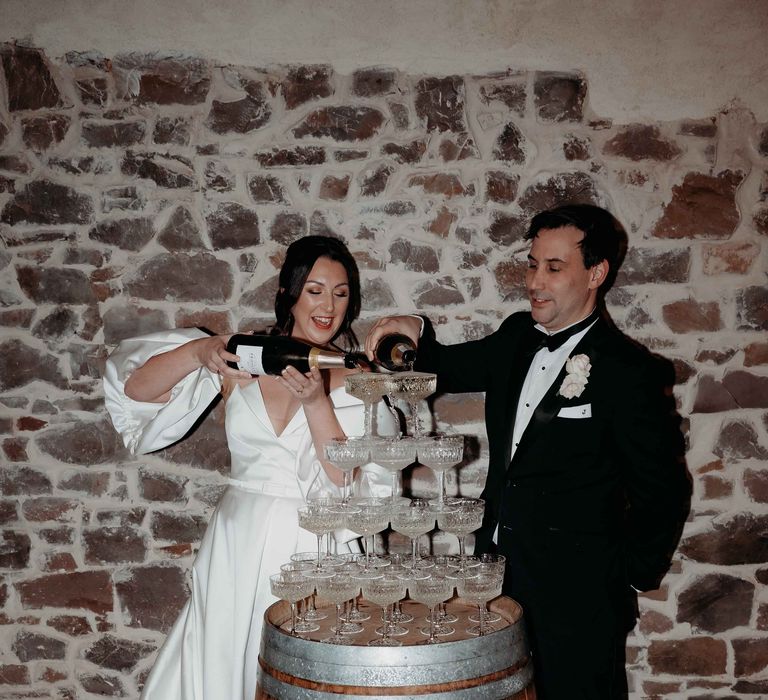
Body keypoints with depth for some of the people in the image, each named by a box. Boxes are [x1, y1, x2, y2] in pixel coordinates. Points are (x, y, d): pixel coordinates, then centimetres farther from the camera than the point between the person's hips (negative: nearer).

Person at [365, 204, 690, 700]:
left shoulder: (632, 371, -14)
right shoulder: (517, 337, 5)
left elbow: (661, 491, -9)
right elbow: (450, 371, 15)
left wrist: (628, 579, -3)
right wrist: (416, 333, -6)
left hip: (577, 598, -6)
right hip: (498, 571, 6)